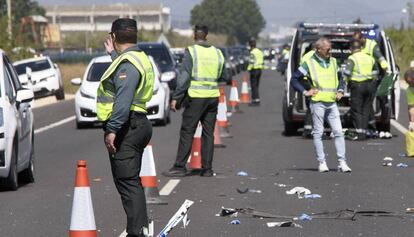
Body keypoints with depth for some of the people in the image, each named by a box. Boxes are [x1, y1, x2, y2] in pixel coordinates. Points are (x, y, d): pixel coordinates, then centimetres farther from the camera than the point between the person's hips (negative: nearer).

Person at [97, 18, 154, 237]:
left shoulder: (127, 63, -17)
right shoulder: (138, 58, 16)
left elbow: (124, 100, -27)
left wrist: (112, 129, -30)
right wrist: (113, 54, 45)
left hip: (126, 128, -11)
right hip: (138, 124, 11)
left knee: (127, 182, -11)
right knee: (131, 181, 18)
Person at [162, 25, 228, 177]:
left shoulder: (191, 52, -8)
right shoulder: (217, 53, 8)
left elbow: (184, 77, -13)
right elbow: (224, 77, 15)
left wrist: (176, 98, -10)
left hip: (196, 97, -5)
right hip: (213, 97, 5)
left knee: (187, 132, -2)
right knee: (208, 133, 9)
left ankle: (180, 167, -3)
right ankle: (207, 169, 9)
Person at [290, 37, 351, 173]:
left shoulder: (333, 62, 14)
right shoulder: (309, 64, -1)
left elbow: (340, 78, 27)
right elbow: (294, 80, 3)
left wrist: (340, 91, 10)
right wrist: (305, 92, -5)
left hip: (332, 103, 4)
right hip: (318, 103, -4)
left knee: (338, 132, -3)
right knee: (318, 133, 0)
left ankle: (342, 162, -2)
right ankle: (321, 162, 5)